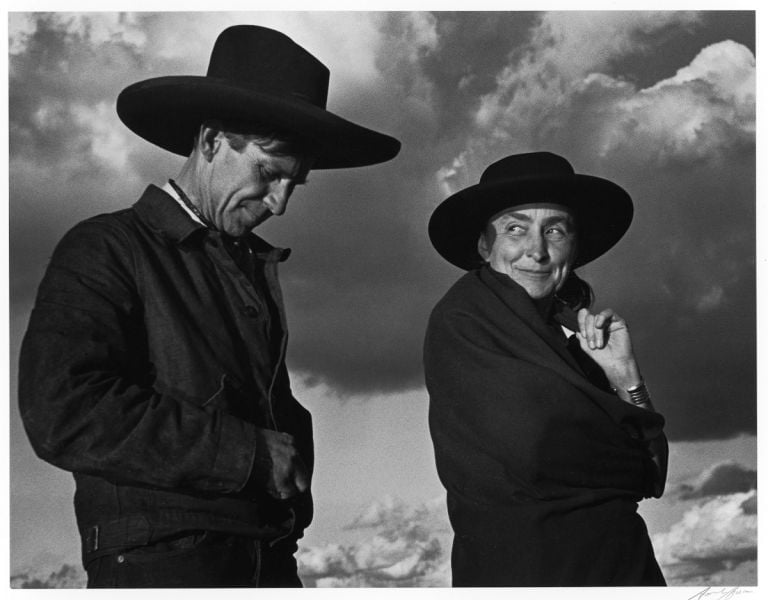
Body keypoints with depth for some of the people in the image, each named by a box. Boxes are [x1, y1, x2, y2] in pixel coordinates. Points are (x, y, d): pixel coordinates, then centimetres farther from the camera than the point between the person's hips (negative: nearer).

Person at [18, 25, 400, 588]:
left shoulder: (254, 265, 17)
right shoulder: (106, 250, -4)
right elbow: (64, 413, -18)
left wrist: (292, 469, 3)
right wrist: (250, 454, -14)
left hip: (271, 559, 6)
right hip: (159, 561, -6)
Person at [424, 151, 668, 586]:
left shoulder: (571, 326, 3)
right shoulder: (459, 325, -13)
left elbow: (653, 476, 3)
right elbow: (536, 452, -22)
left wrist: (625, 379, -12)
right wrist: (631, 461, -5)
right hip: (519, 570, -6)